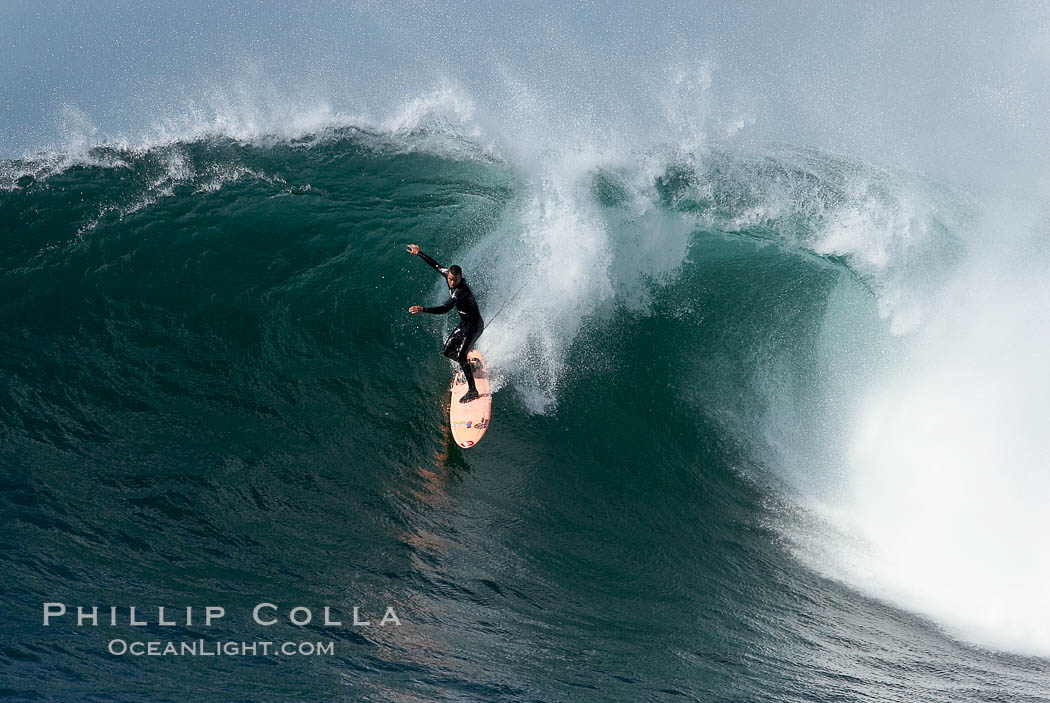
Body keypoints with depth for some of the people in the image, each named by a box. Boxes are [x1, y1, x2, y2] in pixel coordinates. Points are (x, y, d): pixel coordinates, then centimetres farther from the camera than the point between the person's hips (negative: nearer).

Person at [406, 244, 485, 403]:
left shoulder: (461, 291, -31)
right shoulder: (448, 274, -6)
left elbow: (445, 309, -42)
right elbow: (436, 265, 12)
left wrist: (423, 310, -51)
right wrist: (419, 253, 18)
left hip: (474, 325, -9)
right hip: (464, 323, 9)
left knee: (461, 355, -19)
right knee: (448, 351, 12)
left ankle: (473, 391, -15)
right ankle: (469, 367, 37)